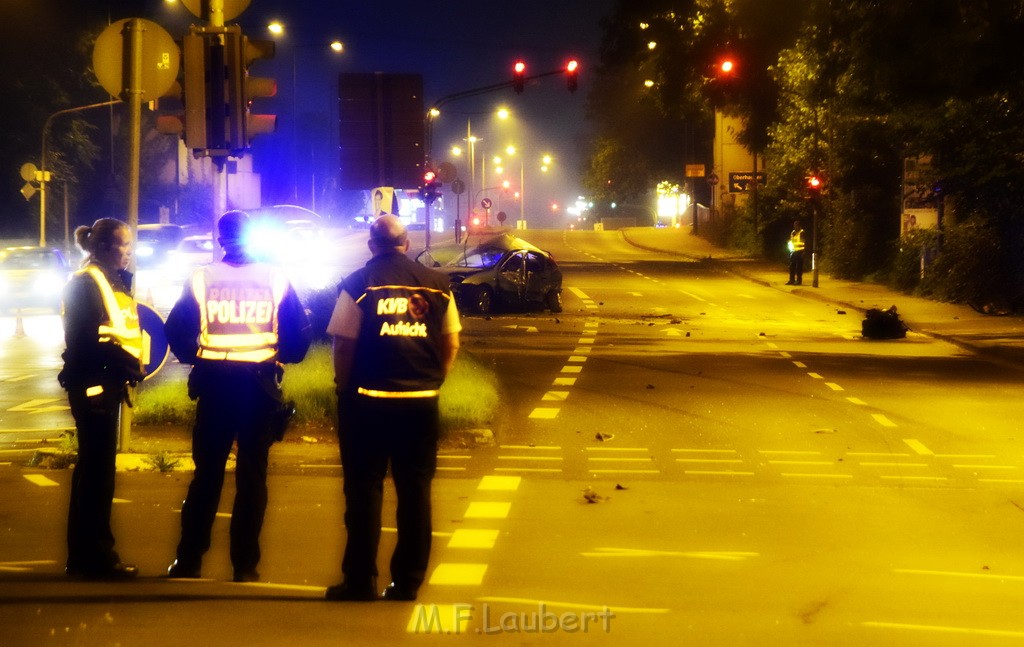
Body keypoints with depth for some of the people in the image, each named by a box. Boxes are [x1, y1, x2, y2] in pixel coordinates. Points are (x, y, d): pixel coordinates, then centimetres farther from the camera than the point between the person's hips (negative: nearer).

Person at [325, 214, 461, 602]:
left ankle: (360, 580, 10)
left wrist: (344, 388, 3)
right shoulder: (436, 284, 2)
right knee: (415, 490, 10)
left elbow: (343, 346, -10)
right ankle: (408, 581, 14)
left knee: (365, 489, 6)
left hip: (367, 399, -3)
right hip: (421, 401, 3)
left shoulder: (359, 284, -8)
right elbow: (451, 343, 6)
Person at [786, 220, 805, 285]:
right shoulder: (793, 233, 14)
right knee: (792, 266, 8)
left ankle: (799, 280, -2)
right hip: (793, 251, 7)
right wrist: (790, 246, 3)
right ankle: (791, 280, 13)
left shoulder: (802, 232, -7)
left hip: (799, 252, -7)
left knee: (799, 267, -6)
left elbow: (803, 243, -10)